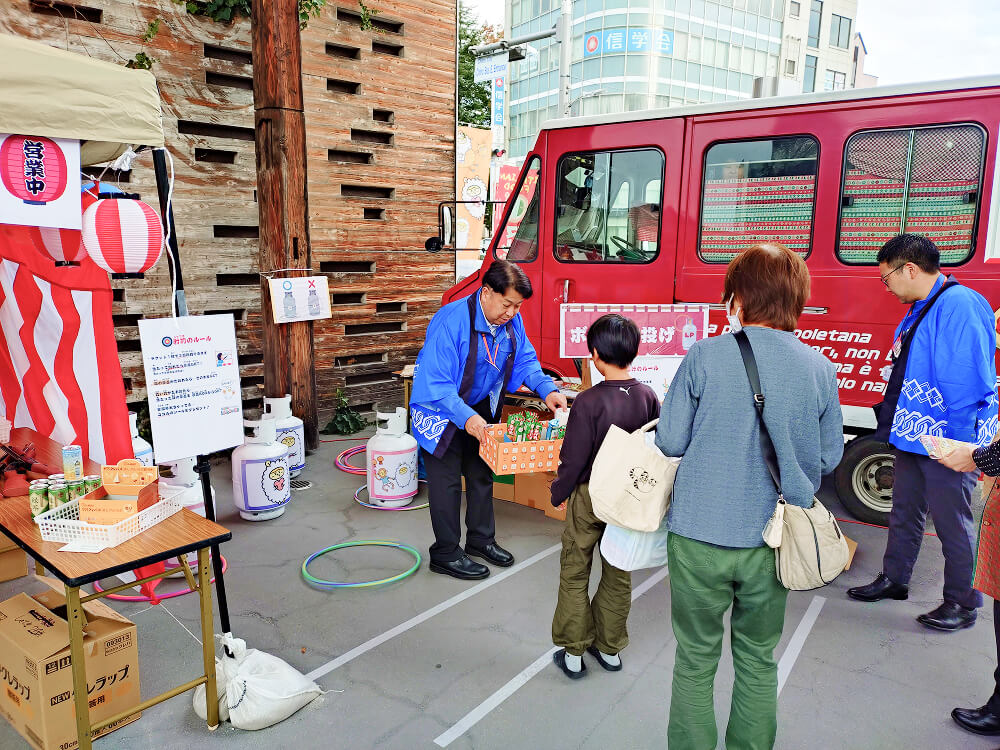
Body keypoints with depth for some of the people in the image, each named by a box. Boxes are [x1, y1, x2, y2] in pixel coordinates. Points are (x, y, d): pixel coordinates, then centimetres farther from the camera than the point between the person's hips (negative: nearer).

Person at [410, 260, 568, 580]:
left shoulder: (512, 320, -11)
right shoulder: (451, 320, -32)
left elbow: (525, 359, 3)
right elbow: (436, 382, -33)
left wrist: (547, 389, -14)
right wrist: (465, 417, -44)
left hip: (481, 408, 7)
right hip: (442, 410, -7)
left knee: (482, 473, 19)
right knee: (447, 480, 1)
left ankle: (481, 539, 37)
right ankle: (445, 554, 17)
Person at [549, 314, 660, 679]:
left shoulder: (589, 401, -21)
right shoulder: (648, 396, -6)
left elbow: (574, 458, -16)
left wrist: (559, 493, -1)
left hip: (589, 498, -4)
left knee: (574, 574, 11)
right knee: (619, 574, 18)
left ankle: (573, 652, 20)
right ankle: (610, 648, 31)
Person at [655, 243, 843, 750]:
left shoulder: (706, 356, -11)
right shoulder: (819, 368, -2)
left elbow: (670, 442, -7)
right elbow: (828, 458, 5)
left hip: (700, 536, -2)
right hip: (772, 540, 3)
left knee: (695, 660, 14)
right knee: (758, 660, 21)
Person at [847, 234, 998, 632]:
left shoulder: (961, 306, -21)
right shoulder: (920, 309, 10)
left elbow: (968, 383, -24)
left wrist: (963, 445, -22)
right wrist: (897, 425, 18)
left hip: (947, 445, -9)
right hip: (913, 436, 9)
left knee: (952, 524, 6)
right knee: (904, 514, 20)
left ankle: (962, 603, 23)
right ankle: (894, 580, 36)